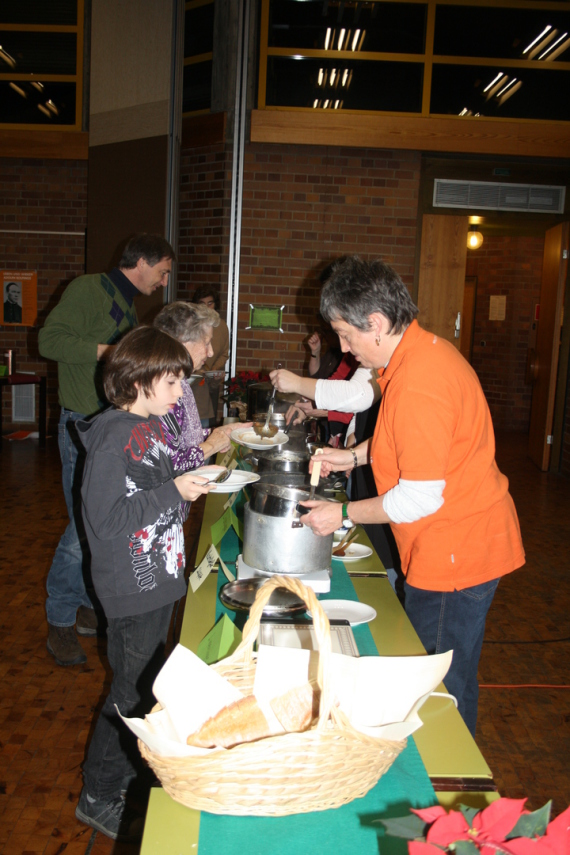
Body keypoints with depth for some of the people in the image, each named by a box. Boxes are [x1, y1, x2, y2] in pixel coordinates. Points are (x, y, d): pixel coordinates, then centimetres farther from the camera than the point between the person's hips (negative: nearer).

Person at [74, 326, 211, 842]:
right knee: (132, 692, 5)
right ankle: (100, 798, 26)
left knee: (147, 684, 22)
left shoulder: (153, 427, 6)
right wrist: (174, 493, -25)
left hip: (160, 578, 9)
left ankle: (128, 769, 43)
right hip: (133, 590, -9)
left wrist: (193, 475, 1)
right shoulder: (113, 439, -22)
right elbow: (107, 518, -26)